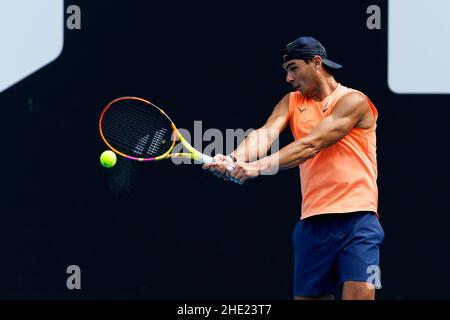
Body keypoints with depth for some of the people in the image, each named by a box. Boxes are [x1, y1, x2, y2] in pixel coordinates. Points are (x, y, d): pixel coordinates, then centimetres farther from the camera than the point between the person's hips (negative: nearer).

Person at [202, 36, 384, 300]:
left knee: (360, 293, -22)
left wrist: (260, 166, -27)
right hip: (313, 221, 5)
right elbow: (265, 134, -4)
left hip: (356, 216, -5)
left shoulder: (353, 101, -4)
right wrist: (235, 159, -25)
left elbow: (311, 145, -16)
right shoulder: (292, 102, 16)